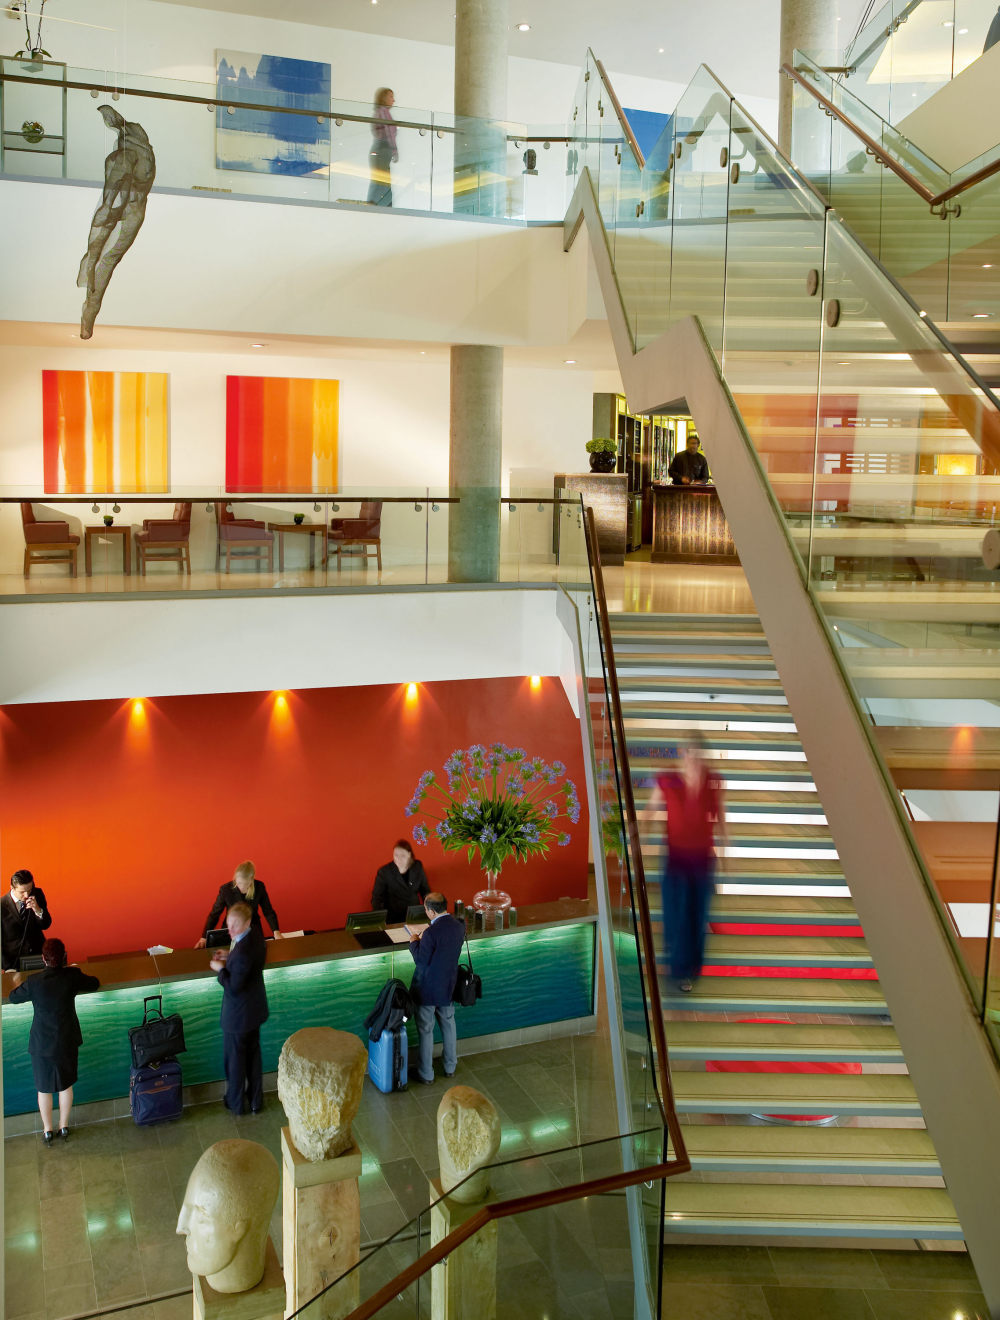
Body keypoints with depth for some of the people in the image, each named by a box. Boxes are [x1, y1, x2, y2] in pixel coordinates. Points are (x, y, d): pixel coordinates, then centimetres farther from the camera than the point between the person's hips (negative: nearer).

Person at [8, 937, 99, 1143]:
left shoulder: (34, 982, -20)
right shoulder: (72, 976, -16)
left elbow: (14, 998, 1)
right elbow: (94, 984, 4)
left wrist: (18, 983, 22)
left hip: (42, 1042, -2)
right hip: (67, 1041, 2)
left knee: (44, 1088, 16)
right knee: (65, 1084, 19)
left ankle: (47, 1131, 28)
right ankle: (64, 1127, 31)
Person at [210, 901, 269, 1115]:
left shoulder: (242, 952, -36)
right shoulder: (256, 933, -9)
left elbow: (234, 987, -28)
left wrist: (220, 969, -15)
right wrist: (230, 956, 1)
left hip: (238, 1013, -8)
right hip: (255, 1008, 8)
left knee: (234, 1058, 15)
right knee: (253, 1053, 24)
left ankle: (235, 1103, 35)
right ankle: (256, 1101, 39)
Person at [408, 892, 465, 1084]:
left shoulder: (431, 933, -29)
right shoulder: (459, 926, -7)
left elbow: (421, 959, -19)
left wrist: (414, 941, -5)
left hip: (427, 989, -6)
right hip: (448, 986, 6)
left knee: (426, 1030, 9)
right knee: (448, 1024, 23)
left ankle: (426, 1074, 22)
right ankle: (450, 1067, 36)